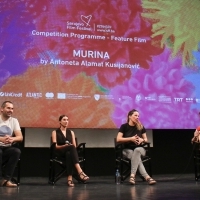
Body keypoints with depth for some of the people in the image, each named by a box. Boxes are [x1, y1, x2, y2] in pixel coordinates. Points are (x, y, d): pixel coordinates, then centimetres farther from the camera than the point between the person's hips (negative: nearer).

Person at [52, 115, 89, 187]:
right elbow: (55, 146, -3)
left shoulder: (71, 132, 20)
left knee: (69, 154, -40)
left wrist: (70, 146, -13)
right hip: (59, 153, -3)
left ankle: (70, 178, -52)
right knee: (72, 147, -38)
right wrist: (64, 146, -21)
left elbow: (74, 145, 11)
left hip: (69, 152, 3)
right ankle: (80, 172, -55)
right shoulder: (55, 132, 10)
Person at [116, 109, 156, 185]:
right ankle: (147, 177, -47)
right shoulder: (124, 126, -3)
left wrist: (142, 140, -15)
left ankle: (132, 175, -44)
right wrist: (131, 139, -21)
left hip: (139, 149, 2)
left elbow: (146, 139, 10)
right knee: (137, 158, -36)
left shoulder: (141, 127, 5)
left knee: (137, 150, -38)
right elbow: (118, 139, -11)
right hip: (128, 150, -1)